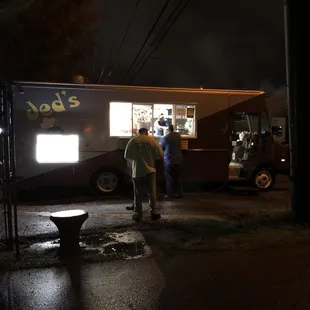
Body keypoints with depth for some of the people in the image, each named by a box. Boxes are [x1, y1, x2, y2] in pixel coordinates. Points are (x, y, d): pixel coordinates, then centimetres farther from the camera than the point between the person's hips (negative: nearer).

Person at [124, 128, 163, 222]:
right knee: (152, 193, 9)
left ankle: (138, 214, 12)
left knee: (138, 194, 9)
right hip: (150, 170, 0)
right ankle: (154, 212, 7)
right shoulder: (152, 140, -3)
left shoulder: (132, 141, -2)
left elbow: (127, 156, 2)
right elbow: (160, 155, -4)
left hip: (137, 171, 1)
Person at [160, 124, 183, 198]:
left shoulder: (165, 138, -17)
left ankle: (169, 194, 10)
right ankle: (179, 193, 16)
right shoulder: (178, 135, -1)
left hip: (168, 161, -4)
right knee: (178, 177, 12)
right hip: (178, 160, 4)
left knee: (169, 178, 6)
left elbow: (161, 148, -2)